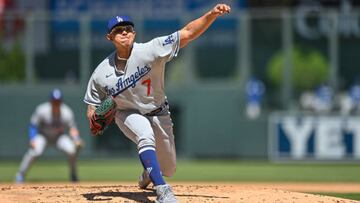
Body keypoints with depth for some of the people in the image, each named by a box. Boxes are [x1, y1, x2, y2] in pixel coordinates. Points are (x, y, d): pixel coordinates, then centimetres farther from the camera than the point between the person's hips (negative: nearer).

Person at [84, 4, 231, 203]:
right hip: (128, 114, -1)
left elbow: (188, 33, -36)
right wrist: (93, 116, -29)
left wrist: (212, 14, -50)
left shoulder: (149, 51, -28)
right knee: (146, 137, -36)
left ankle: (148, 171, 50)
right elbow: (92, 105, -5)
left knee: (168, 168, 11)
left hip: (158, 114, 1)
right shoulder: (101, 73, -20)